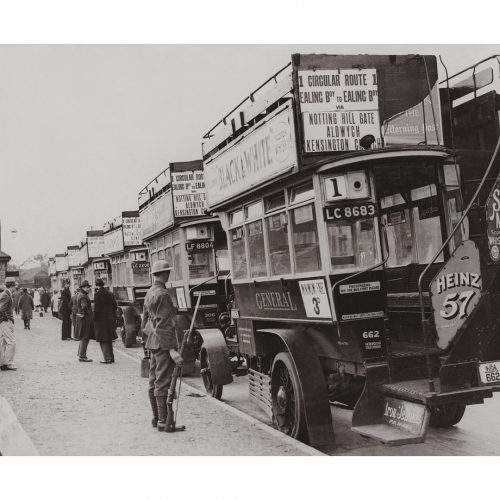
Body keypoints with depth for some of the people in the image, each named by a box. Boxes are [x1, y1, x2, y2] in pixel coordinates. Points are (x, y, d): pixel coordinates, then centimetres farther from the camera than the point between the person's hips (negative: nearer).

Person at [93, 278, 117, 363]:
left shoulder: (97, 294, -13)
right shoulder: (110, 294, 7)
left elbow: (96, 308, -16)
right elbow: (115, 306, 10)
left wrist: (94, 318, -5)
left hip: (100, 320, -7)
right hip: (109, 319, 7)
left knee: (103, 340, -1)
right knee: (109, 339, 16)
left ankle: (107, 358, -4)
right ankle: (111, 357, 20)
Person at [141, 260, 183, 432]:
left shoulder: (149, 293, 14)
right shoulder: (163, 294, -16)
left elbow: (145, 320, 20)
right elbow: (163, 325, -20)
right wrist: (172, 349, -22)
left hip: (153, 343, 10)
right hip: (163, 343, -10)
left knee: (154, 383, 13)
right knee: (163, 383, -6)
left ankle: (156, 418, 22)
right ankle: (163, 421, -4)